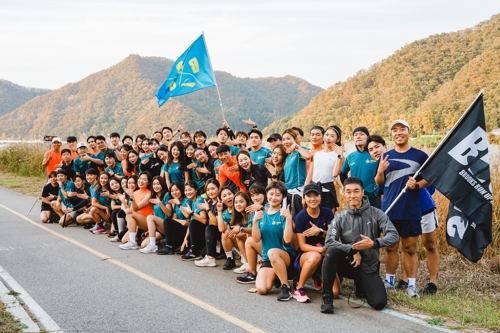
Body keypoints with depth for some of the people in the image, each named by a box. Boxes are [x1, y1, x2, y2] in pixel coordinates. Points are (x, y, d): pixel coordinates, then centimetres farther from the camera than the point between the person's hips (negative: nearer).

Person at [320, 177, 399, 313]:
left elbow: (394, 235, -16)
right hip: (348, 263, 0)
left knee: (379, 303, -16)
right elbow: (329, 242, -16)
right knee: (332, 251, -31)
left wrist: (373, 243, -31)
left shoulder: (376, 214, -6)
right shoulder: (340, 217, -5)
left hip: (368, 267, 0)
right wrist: (352, 249, -25)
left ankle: (361, 287, 21)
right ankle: (327, 296, -19)